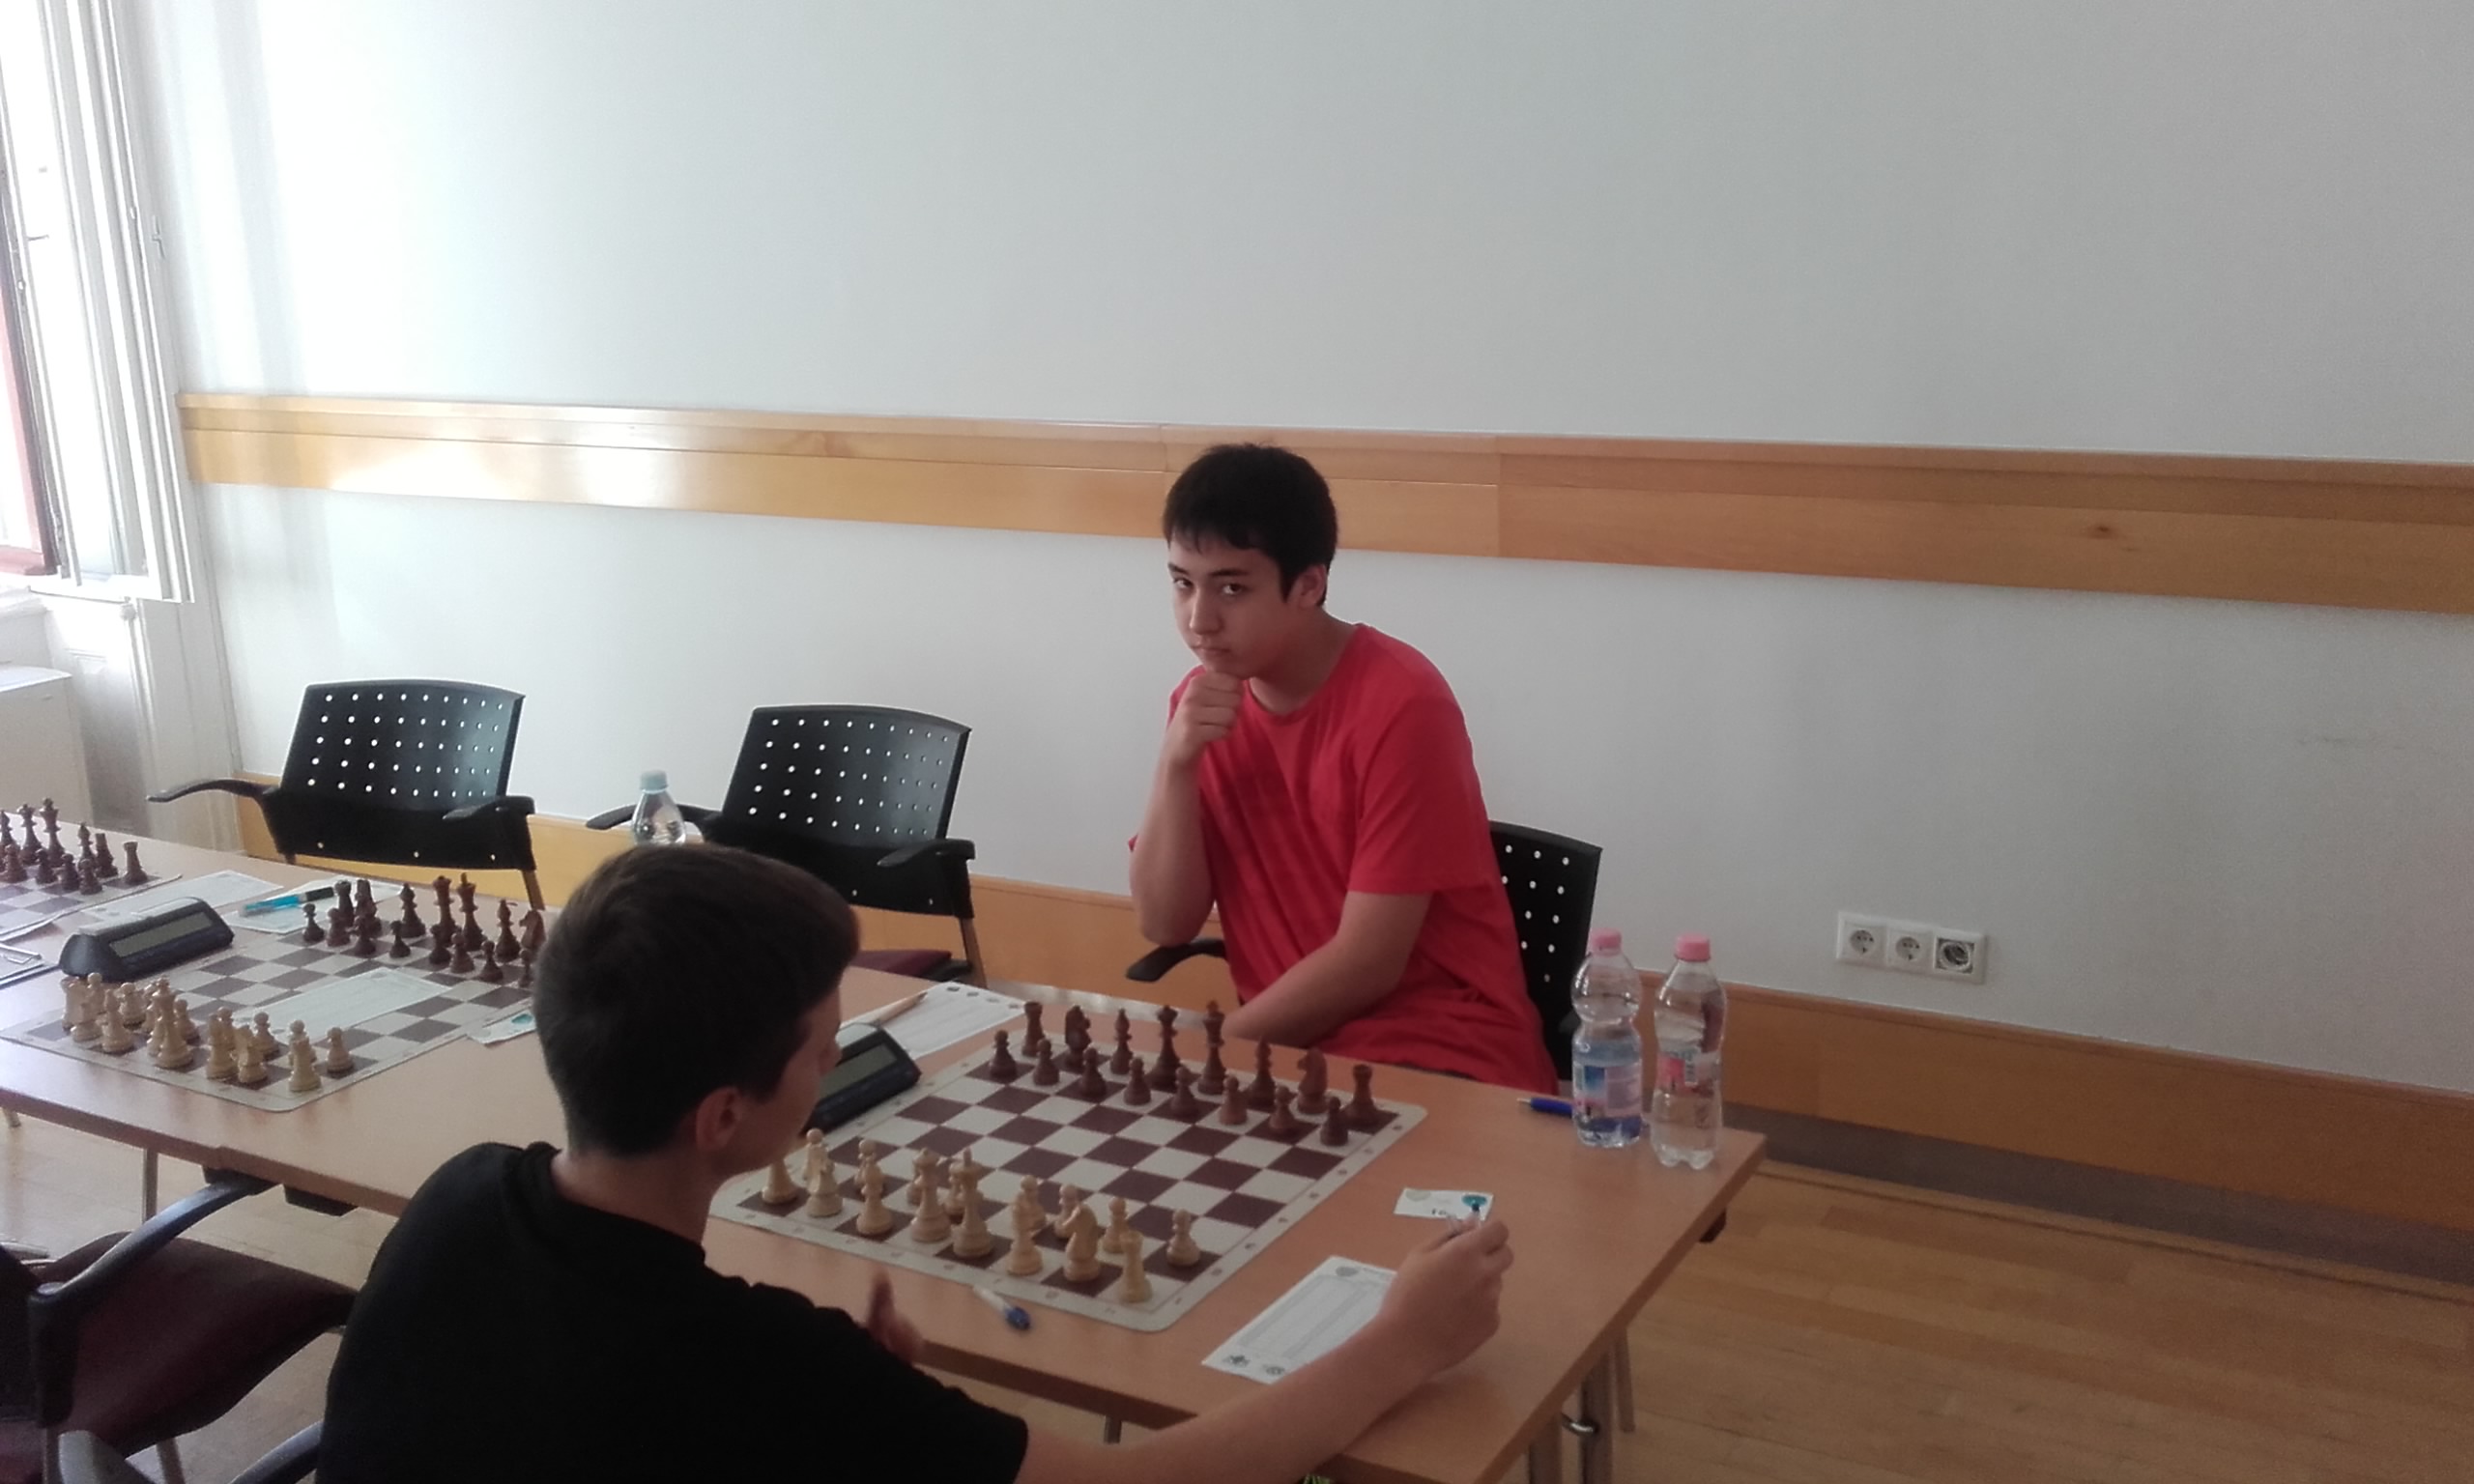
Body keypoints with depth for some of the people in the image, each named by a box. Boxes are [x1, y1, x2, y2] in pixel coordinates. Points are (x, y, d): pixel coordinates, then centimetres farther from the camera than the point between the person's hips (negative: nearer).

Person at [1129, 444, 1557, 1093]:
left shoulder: (1400, 703, -18)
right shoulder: (1202, 701, 1)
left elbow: (1368, 961, -19)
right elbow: (1166, 925, -3)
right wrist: (1176, 763, -15)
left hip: (1438, 1055, -5)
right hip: (1283, 1043, 6)